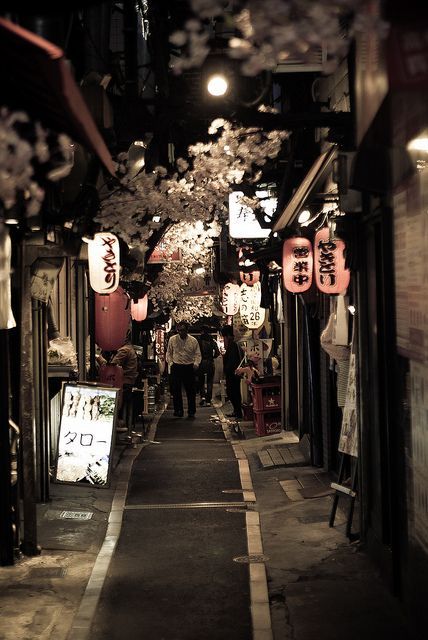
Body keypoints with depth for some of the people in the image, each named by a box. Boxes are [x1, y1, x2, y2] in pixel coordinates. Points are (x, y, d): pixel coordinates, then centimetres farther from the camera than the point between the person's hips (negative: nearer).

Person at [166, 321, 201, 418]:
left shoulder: (193, 340, 1)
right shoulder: (172, 339, 3)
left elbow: (197, 354, 6)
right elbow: (169, 352, 13)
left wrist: (196, 363, -9)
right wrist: (170, 362, 1)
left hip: (189, 367, -1)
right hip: (176, 367, 1)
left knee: (191, 391, 2)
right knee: (176, 390, 1)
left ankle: (191, 412, 10)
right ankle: (178, 411, 10)